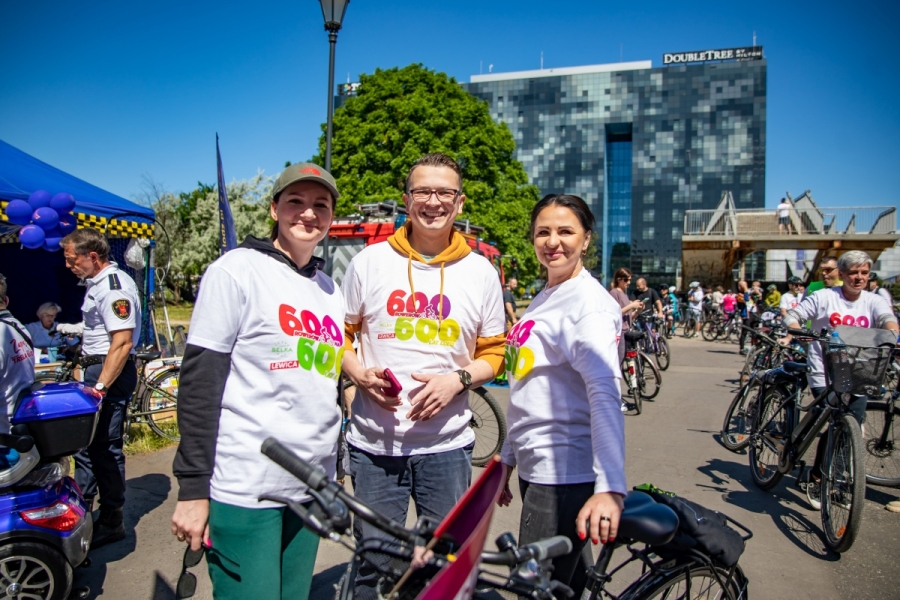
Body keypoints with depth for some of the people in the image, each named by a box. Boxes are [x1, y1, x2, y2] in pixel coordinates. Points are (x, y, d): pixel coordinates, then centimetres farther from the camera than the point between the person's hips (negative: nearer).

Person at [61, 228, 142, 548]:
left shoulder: (115, 287, -19)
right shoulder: (97, 282, 14)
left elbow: (123, 342, -24)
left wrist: (100, 386, -24)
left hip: (111, 372, -10)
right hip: (97, 368, 10)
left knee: (105, 448, -2)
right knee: (85, 443, 17)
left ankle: (111, 522, 10)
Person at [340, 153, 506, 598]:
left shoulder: (481, 272, 3)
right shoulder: (369, 262, 2)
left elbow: (492, 352, 8)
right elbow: (341, 335, 9)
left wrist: (458, 380, -11)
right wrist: (361, 375, -10)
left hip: (446, 445, 1)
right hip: (374, 443, 0)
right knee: (373, 563, 12)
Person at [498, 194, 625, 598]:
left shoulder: (589, 303, -14)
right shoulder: (544, 299, 13)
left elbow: (604, 393, -27)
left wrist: (610, 487, -37)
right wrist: (507, 459, 19)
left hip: (565, 476, -8)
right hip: (536, 469, 8)